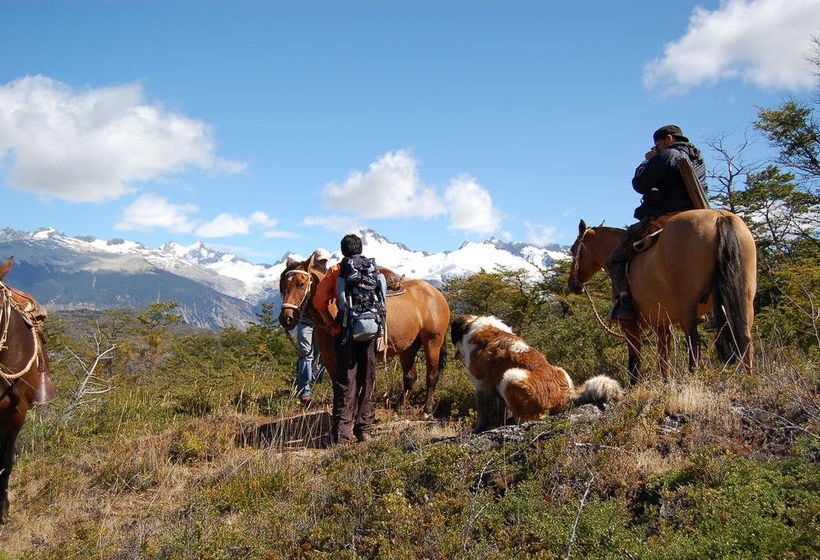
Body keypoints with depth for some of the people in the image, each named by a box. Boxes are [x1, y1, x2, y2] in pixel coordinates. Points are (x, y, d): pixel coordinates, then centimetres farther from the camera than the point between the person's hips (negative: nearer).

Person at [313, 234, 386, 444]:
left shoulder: (336, 271, 2)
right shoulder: (375, 271, 11)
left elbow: (319, 301, -1)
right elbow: (382, 298, 11)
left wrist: (330, 321, 9)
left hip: (346, 331, -2)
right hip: (372, 330, 3)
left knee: (345, 381, 1)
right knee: (367, 380, 12)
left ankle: (341, 433, -2)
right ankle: (364, 429, 17)